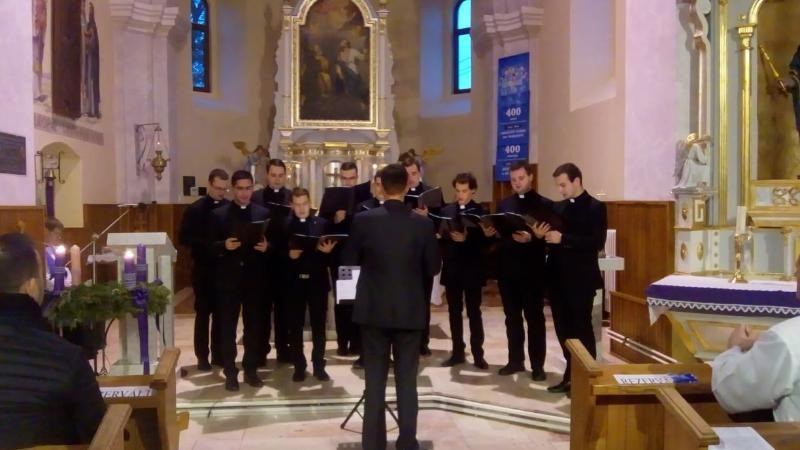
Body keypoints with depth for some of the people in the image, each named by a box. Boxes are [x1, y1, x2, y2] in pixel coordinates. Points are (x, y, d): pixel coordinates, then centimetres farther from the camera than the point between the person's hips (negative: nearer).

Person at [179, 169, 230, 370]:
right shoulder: (195, 209, -3)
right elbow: (184, 238, -7)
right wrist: (208, 244, -19)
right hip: (203, 269, -2)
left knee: (221, 313, 10)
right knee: (203, 313, 6)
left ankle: (218, 353, 20)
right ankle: (202, 356, 14)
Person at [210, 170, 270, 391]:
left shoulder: (263, 213, 6)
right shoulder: (219, 214, 1)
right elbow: (210, 245, 0)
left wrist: (266, 247, -15)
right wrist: (224, 245, -20)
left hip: (254, 278, 1)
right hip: (228, 278, -1)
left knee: (254, 325, 8)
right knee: (227, 327, 5)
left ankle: (251, 370, 21)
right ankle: (230, 373, 15)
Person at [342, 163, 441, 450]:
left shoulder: (363, 220, -8)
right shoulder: (423, 224, -7)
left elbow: (348, 261, 1)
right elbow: (433, 268, 0)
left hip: (374, 309, 0)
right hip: (410, 311, 0)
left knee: (374, 379, 9)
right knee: (407, 379, 9)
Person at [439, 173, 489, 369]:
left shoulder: (481, 212, -3)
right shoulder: (446, 210, 8)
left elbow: (484, 240, -11)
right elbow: (441, 236, 2)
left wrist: (466, 239, -24)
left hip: (472, 269, -3)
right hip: (452, 268, 4)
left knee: (474, 312, 4)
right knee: (454, 312, 10)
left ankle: (478, 354, 11)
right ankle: (457, 352, 20)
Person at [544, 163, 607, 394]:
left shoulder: (595, 207, -7)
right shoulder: (558, 207, 13)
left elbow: (597, 243, -17)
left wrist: (563, 239, -21)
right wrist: (543, 236, -7)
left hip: (580, 279, -6)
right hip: (558, 278, 6)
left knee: (582, 329, 2)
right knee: (564, 330, 11)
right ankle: (571, 376, 23)